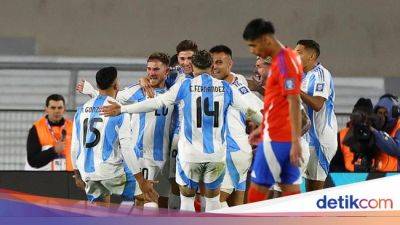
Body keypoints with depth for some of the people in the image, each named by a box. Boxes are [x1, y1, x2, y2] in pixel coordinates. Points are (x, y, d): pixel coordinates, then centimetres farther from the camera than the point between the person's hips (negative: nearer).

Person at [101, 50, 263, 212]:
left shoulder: (185, 85, -3)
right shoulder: (225, 88, 3)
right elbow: (249, 110, 12)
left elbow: (156, 102, -5)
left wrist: (122, 109, 1)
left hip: (190, 154, -2)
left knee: (187, 197, 11)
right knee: (213, 197, 15)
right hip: (216, 154, 2)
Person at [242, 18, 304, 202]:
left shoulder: (284, 63, -16)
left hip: (276, 139, -9)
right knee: (290, 188, 7)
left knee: (258, 187, -2)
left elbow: (294, 103, -21)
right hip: (285, 137, 9)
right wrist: (263, 128, 26)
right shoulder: (284, 58, 13)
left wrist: (296, 141, -23)